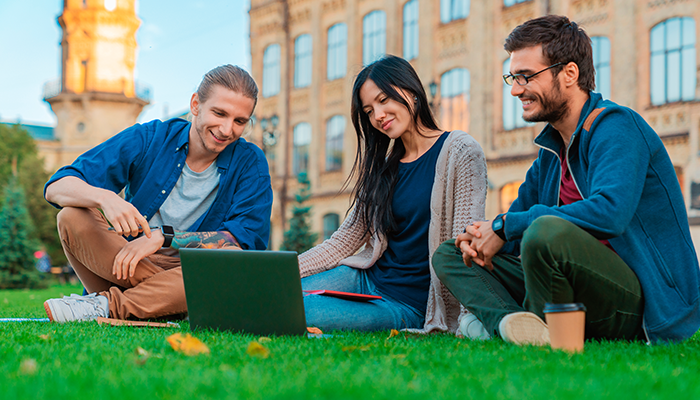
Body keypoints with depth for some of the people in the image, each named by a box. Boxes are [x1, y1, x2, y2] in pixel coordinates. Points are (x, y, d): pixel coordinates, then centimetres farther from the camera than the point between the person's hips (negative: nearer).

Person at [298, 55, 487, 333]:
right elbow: (343, 241, 12)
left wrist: (457, 320, -26)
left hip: (409, 302, -6)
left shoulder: (459, 150, -5)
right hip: (365, 280, 6)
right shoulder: (384, 168, 14)